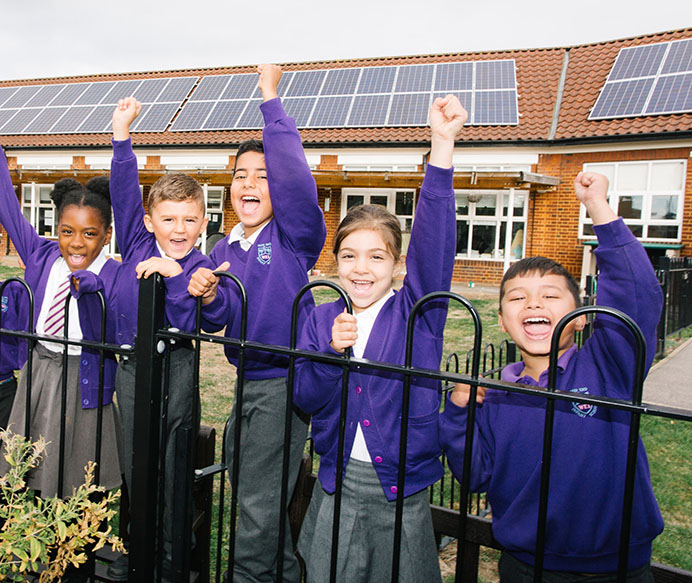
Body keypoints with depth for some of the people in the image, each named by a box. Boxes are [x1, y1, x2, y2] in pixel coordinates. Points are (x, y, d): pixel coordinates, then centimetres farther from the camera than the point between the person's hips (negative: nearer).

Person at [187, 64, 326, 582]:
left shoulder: (293, 237, -11)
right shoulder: (224, 249, 9)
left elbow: (295, 179, -30)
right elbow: (220, 323, 4)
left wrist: (270, 99, -27)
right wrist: (207, 297, -19)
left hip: (284, 381, -8)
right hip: (246, 380, 8)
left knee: (259, 505, 0)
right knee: (250, 491, 20)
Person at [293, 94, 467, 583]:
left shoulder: (417, 312, -6)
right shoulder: (321, 320, 2)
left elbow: (434, 241, -21)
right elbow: (304, 398, -3)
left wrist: (442, 146, -31)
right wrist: (331, 352, -23)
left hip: (404, 489, -2)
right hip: (337, 485, 2)